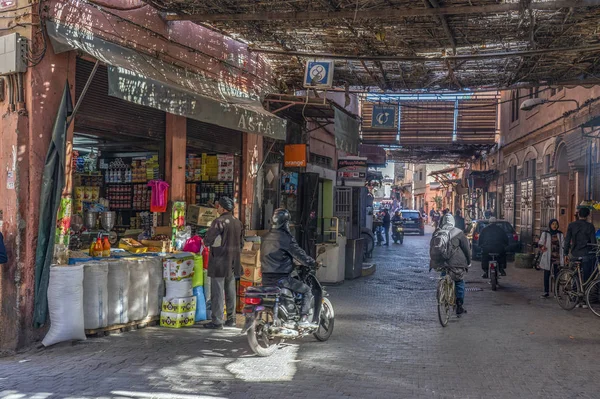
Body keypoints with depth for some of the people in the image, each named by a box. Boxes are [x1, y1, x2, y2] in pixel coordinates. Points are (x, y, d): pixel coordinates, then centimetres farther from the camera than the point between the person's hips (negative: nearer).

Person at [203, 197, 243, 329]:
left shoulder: (219, 222, -16)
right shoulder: (238, 223, 9)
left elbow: (207, 241, -14)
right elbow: (241, 243, 15)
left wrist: (207, 241, 8)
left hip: (219, 263, -7)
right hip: (233, 263, 7)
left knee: (217, 293, -2)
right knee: (230, 292, 14)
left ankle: (217, 321, 0)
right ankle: (231, 319, 20)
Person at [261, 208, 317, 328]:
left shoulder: (266, 237, 12)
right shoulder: (286, 237, -13)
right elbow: (299, 254, -12)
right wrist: (313, 263, 4)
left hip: (266, 278, 8)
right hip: (281, 277, -8)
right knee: (306, 290, 4)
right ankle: (303, 319, -4)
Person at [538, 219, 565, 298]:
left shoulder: (560, 234, 8)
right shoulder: (545, 234, 5)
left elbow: (563, 246, 10)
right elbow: (540, 244, 10)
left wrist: (562, 258, 4)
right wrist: (543, 249, -10)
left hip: (557, 258, 1)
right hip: (547, 258, -1)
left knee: (557, 275, -1)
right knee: (546, 275, 1)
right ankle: (546, 292, 9)